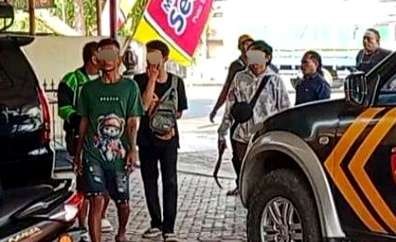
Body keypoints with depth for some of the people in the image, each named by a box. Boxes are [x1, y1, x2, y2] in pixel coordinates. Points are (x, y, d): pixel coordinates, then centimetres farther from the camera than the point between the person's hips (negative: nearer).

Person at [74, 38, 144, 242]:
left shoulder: (130, 87, 3)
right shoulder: (89, 89, 7)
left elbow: (133, 122, 0)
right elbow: (84, 123, 12)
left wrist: (132, 149, -12)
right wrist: (78, 154, 10)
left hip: (119, 154, 0)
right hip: (93, 154, 0)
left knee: (122, 201, 11)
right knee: (96, 201, -10)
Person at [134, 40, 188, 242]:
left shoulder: (176, 82, 2)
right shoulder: (141, 80, -1)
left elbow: (179, 111, 11)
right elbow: (143, 105, -17)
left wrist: (169, 124, -7)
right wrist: (152, 78, -17)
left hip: (168, 137, -1)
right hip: (146, 138, 1)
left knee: (170, 182, -4)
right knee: (149, 181, 9)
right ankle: (156, 224, 22)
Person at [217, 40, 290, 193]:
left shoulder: (275, 80, 3)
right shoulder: (239, 78, 9)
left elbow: (285, 110, 4)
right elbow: (229, 107, 13)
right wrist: (222, 133, 11)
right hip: (242, 138, 2)